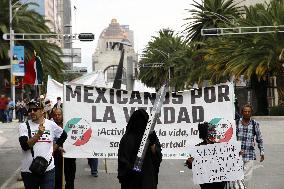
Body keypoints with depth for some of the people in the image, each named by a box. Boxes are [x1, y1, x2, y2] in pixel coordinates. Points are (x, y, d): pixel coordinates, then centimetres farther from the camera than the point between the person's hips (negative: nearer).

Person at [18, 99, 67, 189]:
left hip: (48, 169, 0)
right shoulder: (24, 126, -3)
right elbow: (25, 146, -17)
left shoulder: (51, 124, 3)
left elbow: (63, 135, 22)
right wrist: (38, 134, -26)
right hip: (28, 170, 0)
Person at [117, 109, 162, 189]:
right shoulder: (127, 138, -4)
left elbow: (157, 156, -2)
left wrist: (152, 143, -18)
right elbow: (122, 159, -7)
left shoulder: (151, 136, 6)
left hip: (149, 178, 3)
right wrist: (130, 169, -23)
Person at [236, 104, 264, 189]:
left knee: (247, 176, -2)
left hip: (250, 154, 0)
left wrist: (262, 152, 8)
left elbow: (259, 139, 8)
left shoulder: (255, 124, 2)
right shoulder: (236, 123, 1)